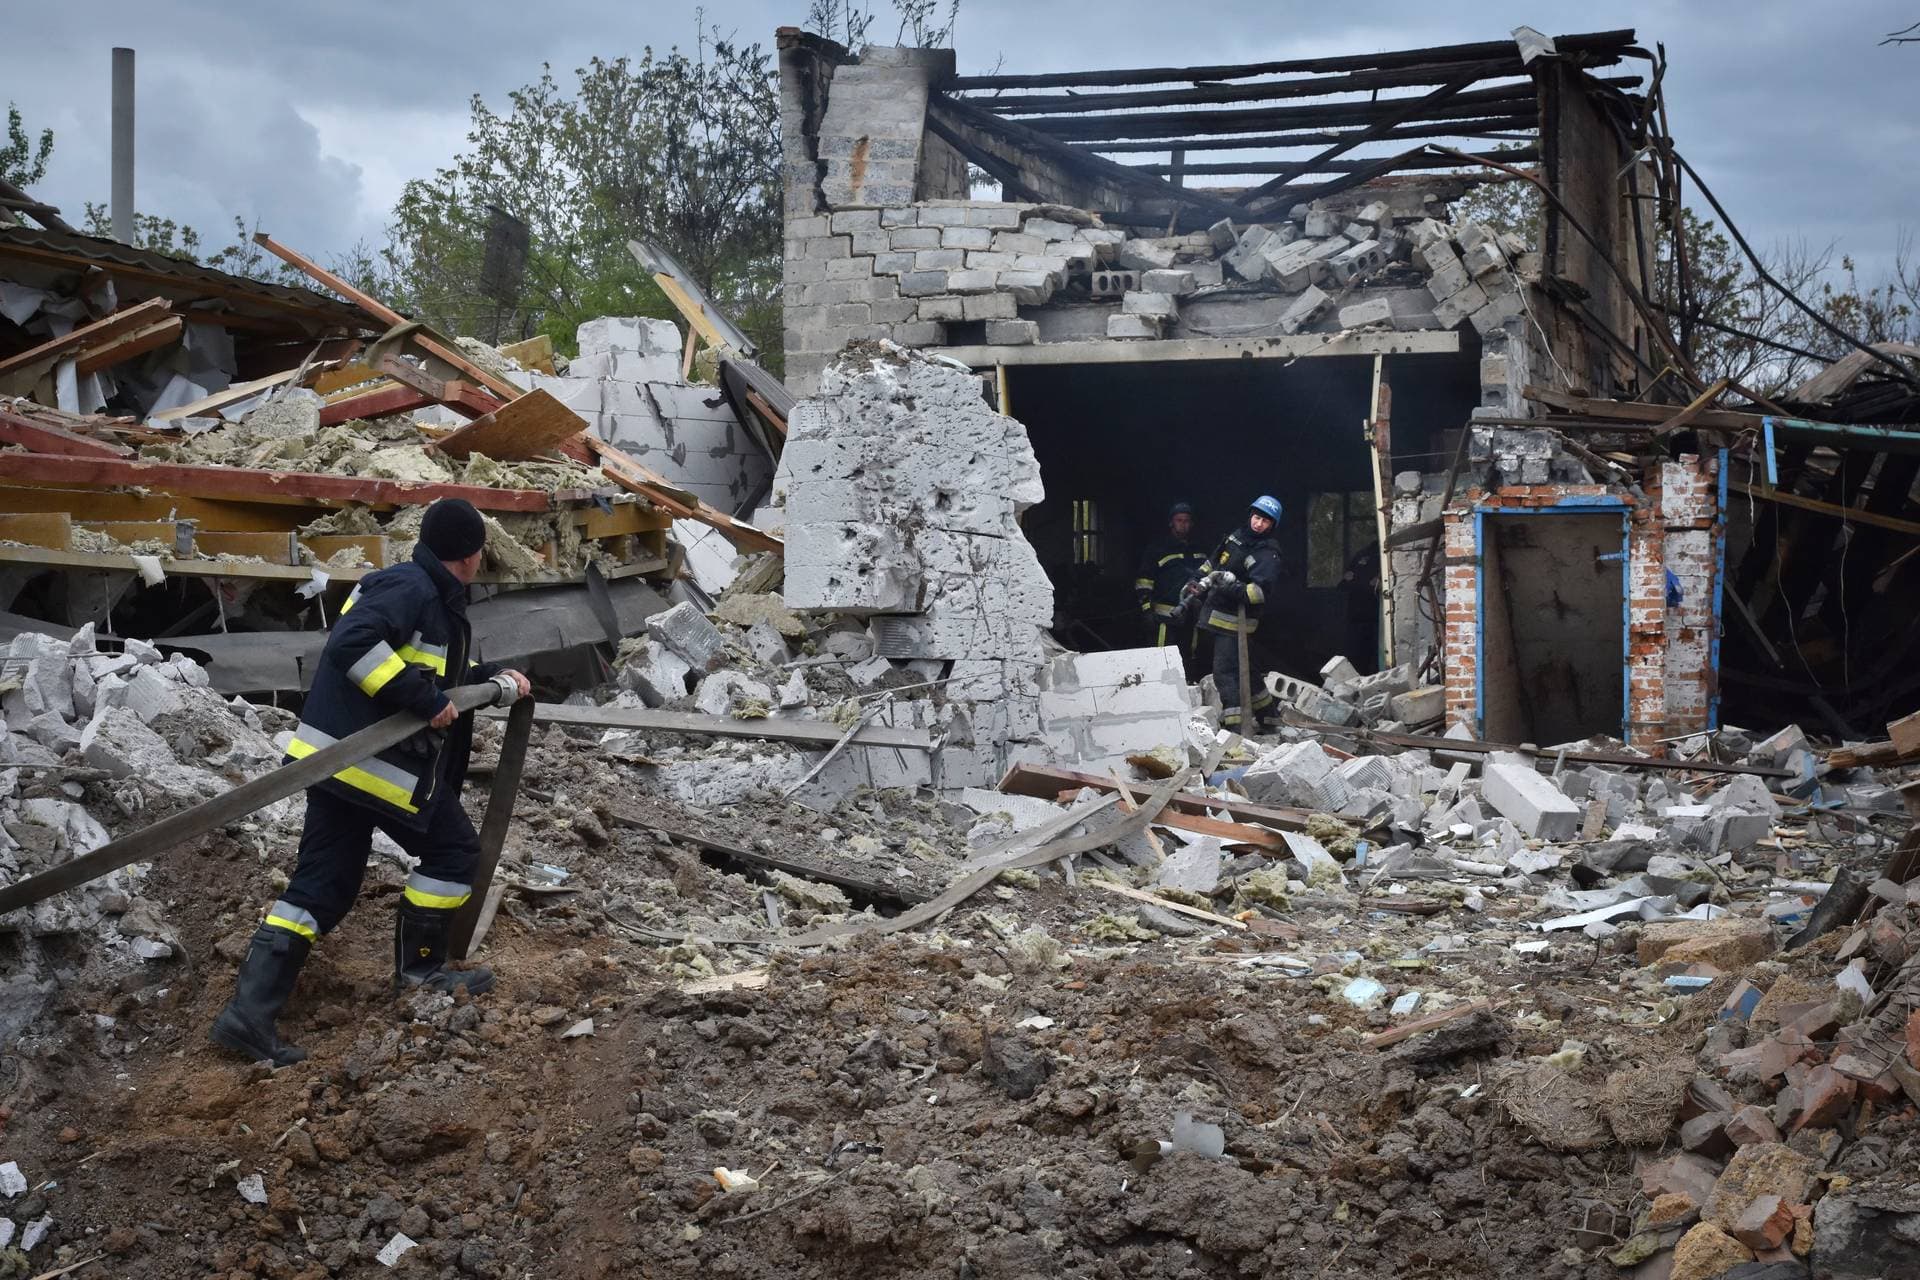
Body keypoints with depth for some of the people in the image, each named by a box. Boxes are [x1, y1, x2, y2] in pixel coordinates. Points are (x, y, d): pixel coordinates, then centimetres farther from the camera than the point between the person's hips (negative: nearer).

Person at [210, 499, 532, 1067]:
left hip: (333, 760, 10)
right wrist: (424, 700, -25)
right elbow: (352, 645, -27)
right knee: (454, 849, 10)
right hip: (382, 764, -10)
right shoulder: (410, 589, -14)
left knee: (320, 886, 8)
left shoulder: (428, 595, 17)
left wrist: (497, 681, 32)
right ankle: (419, 966, 21)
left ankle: (250, 1012, 2)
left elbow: (436, 671, 32)